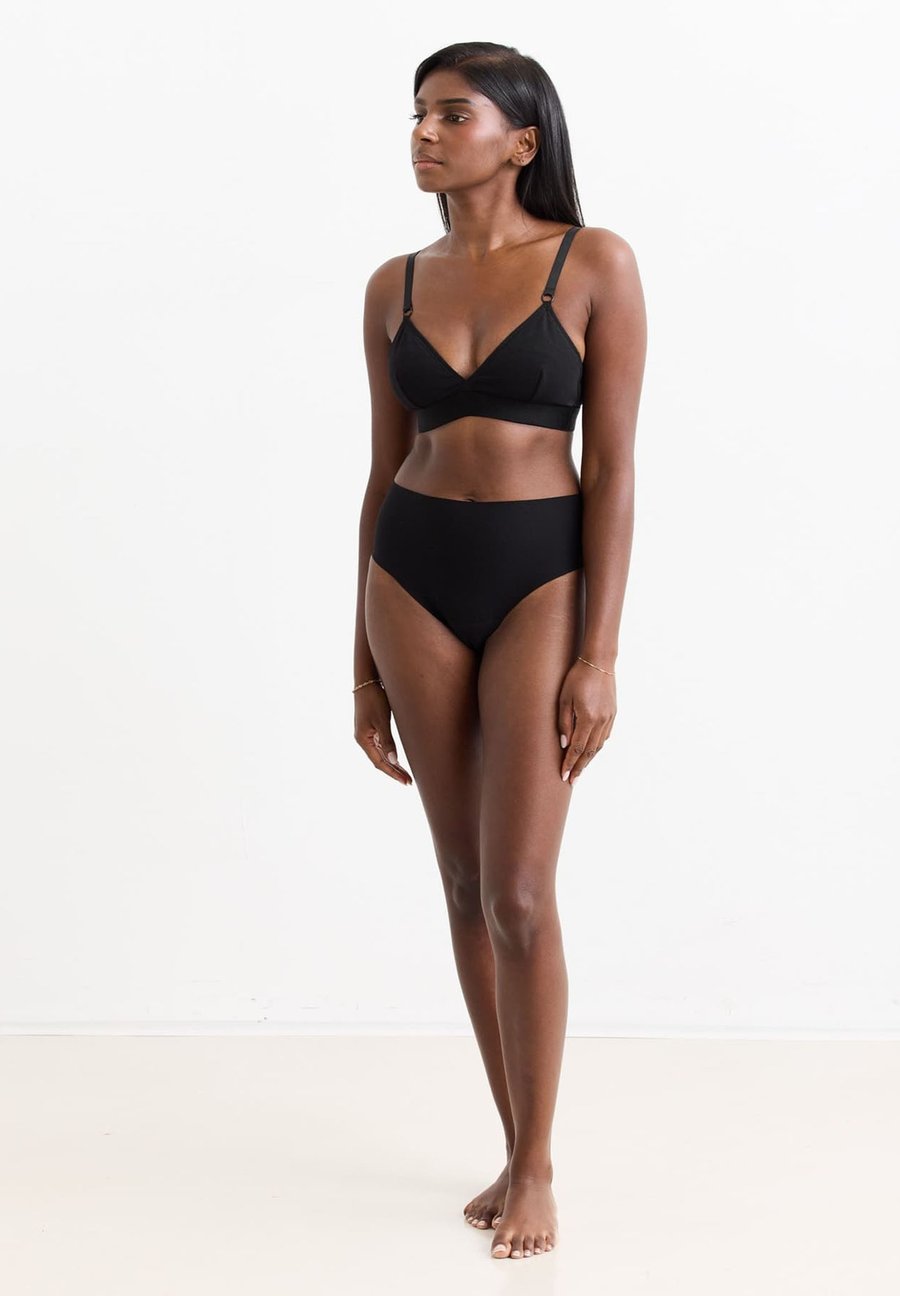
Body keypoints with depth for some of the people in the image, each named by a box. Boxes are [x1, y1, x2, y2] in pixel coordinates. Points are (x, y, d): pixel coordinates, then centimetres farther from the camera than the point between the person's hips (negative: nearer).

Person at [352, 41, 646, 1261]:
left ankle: (537, 1171, 11)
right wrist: (365, 665, 8)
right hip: (414, 579, 4)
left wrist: (599, 655, -14)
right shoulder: (396, 287, 6)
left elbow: (612, 466, -8)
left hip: (542, 580, -4)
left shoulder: (596, 264, -6)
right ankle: (519, 1151, 23)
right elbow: (385, 473, 9)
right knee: (466, 882, 9)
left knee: (518, 891, -7)